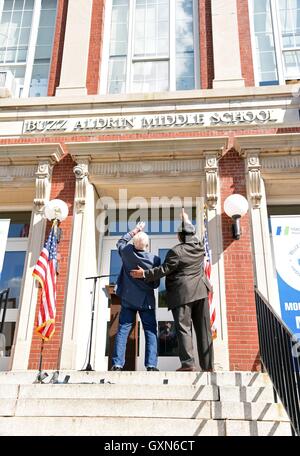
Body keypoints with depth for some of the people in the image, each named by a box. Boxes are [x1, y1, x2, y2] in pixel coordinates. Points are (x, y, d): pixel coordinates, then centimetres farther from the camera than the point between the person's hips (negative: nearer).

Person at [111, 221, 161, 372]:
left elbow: (121, 241, 18)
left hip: (128, 299, 2)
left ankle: (117, 364, 3)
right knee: (151, 332, 4)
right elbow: (156, 284, -4)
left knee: (122, 331, 6)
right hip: (146, 301, -2)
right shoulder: (154, 259, -12)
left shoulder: (127, 252, -7)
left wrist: (135, 230, 18)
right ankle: (151, 364, -2)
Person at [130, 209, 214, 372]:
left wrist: (145, 274, -1)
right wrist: (186, 220, 40)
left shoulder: (176, 251, -11)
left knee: (183, 328, -4)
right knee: (204, 329, 7)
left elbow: (164, 270, -10)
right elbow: (192, 236, 28)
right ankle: (208, 365, 10)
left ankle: (188, 363, -12)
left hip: (182, 293, -6)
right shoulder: (199, 247, 7)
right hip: (200, 291, 6)